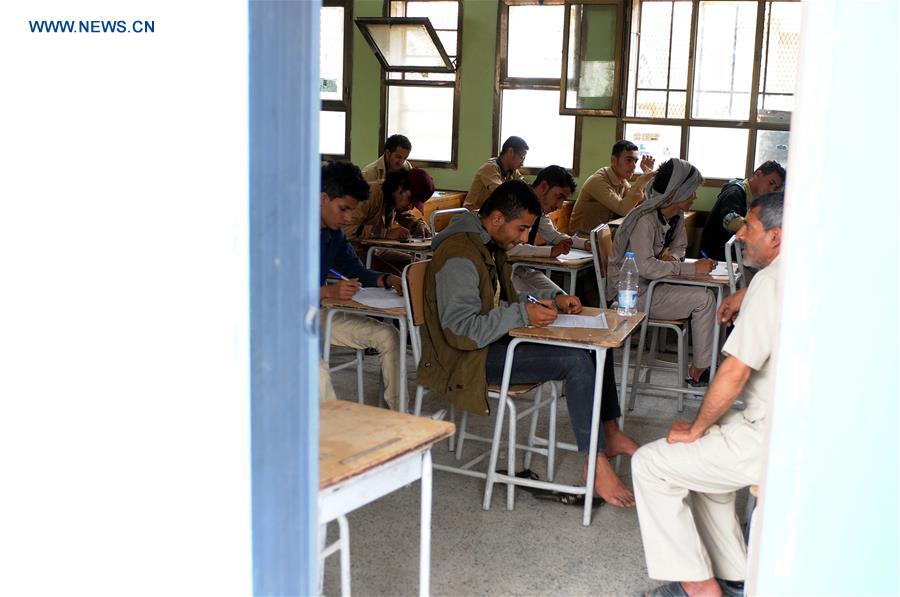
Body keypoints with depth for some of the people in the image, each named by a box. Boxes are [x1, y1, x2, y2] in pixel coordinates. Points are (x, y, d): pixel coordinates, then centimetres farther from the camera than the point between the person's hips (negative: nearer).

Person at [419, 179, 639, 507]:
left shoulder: (491, 246, 12)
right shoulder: (459, 256, -21)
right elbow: (460, 331, -26)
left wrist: (553, 299, 7)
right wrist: (523, 314, -26)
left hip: (496, 341, 11)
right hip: (470, 357, -11)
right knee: (577, 361, -23)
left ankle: (610, 434, 15)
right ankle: (596, 464, -17)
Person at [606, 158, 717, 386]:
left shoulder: (677, 216, 5)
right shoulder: (645, 219, -23)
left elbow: (679, 246, 18)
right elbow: (644, 267, -31)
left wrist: (671, 258, -9)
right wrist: (692, 268, -27)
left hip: (651, 286, 9)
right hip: (631, 293, -9)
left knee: (705, 293, -3)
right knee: (703, 299, -15)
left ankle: (700, 366, 2)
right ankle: (700, 371, -5)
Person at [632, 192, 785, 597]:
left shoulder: (771, 282, -19)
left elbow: (735, 371, -21)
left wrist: (697, 428, -8)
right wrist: (746, 298, 25)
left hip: (772, 440, -10)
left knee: (650, 465, 0)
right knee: (701, 457, 28)